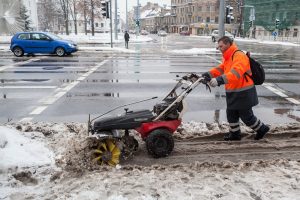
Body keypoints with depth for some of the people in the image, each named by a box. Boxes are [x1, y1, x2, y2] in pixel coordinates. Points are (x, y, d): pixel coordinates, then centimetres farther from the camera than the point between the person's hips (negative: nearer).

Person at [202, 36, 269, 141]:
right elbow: (220, 69, 6)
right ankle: (234, 133, 32)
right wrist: (209, 74, -12)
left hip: (243, 93, -9)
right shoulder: (228, 58, 14)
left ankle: (262, 128, 27)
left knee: (246, 116, 4)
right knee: (231, 114, 16)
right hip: (233, 93, 9)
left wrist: (220, 80, -49)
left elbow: (235, 73, -37)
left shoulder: (239, 56, -22)